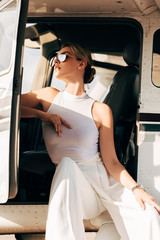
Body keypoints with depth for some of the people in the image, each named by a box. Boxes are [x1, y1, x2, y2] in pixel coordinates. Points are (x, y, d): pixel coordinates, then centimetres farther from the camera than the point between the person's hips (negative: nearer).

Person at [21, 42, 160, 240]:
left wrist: (136, 189, -16)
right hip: (75, 187, 1)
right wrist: (41, 114, -9)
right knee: (67, 163, -37)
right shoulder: (49, 96, 9)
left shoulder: (100, 111, 3)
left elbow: (111, 162, 0)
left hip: (107, 180, -1)